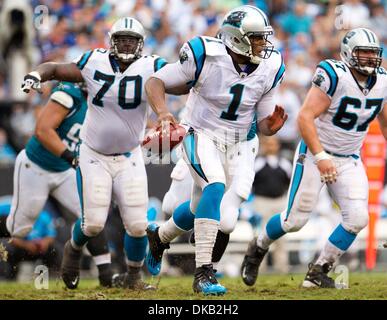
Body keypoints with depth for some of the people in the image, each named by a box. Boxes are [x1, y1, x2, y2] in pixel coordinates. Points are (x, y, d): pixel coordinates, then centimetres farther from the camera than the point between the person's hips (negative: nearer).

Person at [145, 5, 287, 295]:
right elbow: (155, 82, -15)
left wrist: (272, 125, -22)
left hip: (235, 146, 6)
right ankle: (203, 272, -33)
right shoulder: (206, 55, -19)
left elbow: (263, 124, 3)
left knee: (200, 209, 17)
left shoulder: (270, 69, -6)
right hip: (202, 135, -6)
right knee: (215, 186, -31)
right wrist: (163, 112, -34)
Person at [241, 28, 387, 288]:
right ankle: (258, 248, 29)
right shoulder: (334, 76, -21)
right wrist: (320, 157, -33)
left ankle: (318, 272, 3)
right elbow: (305, 118, -25)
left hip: (350, 161, 5)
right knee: (295, 220, -2)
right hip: (316, 153, -5)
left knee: (357, 218, -12)